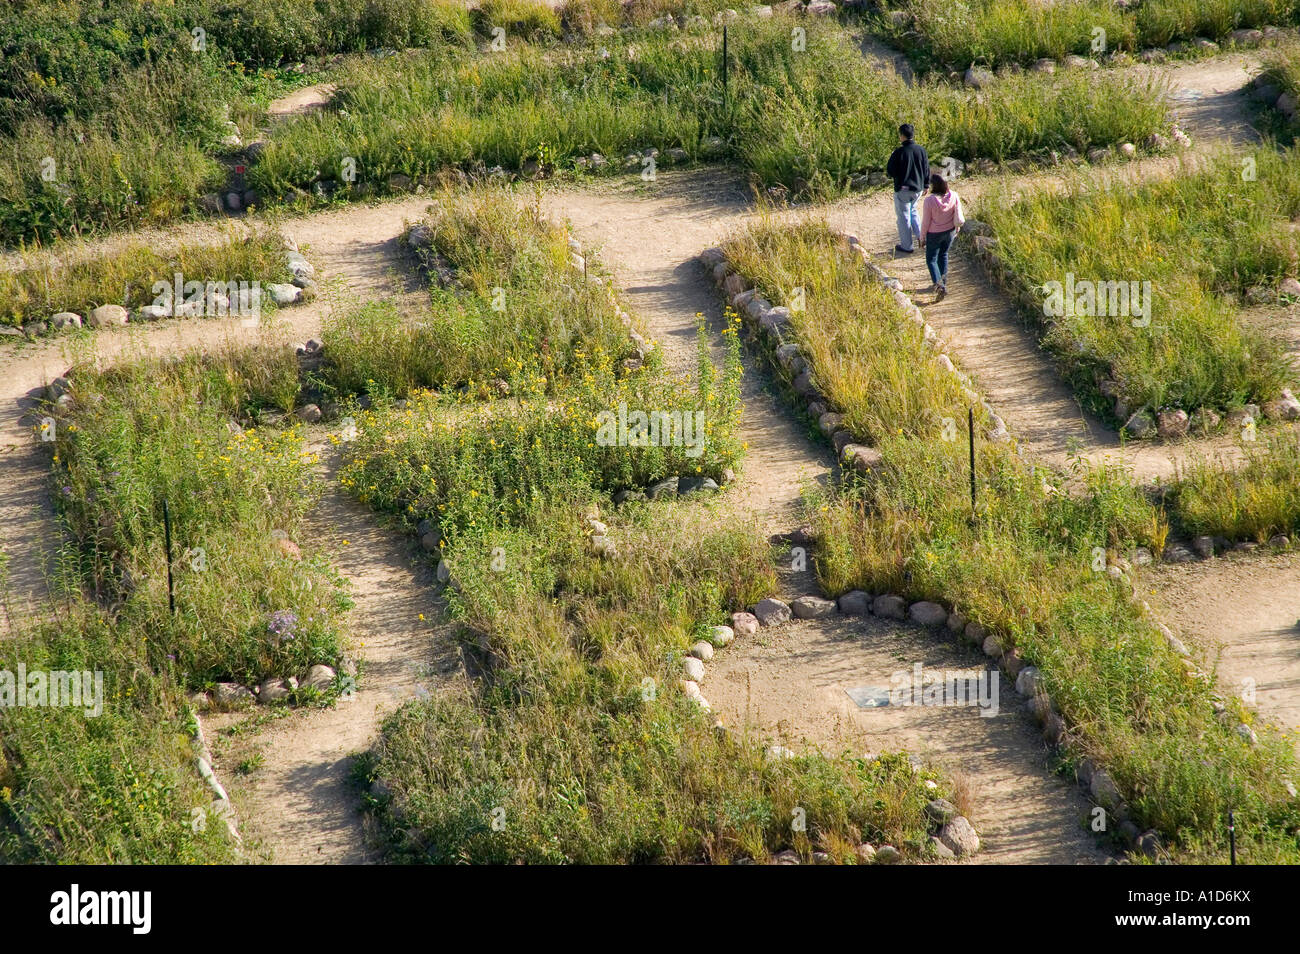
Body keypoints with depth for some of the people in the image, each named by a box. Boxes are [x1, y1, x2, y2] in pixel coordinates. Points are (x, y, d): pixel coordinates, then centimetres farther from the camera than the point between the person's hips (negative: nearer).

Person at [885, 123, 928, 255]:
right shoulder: (921, 150, -4)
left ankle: (907, 246, 13)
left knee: (903, 216, 7)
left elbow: (890, 172, -15)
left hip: (902, 189, -5)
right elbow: (926, 170, 5)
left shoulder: (899, 153, -21)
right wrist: (925, 185, 19)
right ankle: (920, 234, 15)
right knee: (912, 210, 29)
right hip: (917, 188, 5)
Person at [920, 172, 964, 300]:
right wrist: (957, 229, 15)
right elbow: (959, 216, -3)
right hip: (950, 232, 4)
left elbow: (926, 221, -15)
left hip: (934, 234, -4)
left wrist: (922, 237, -2)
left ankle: (938, 284, -10)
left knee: (931, 259, 9)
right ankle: (943, 281, 34)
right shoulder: (953, 196, -13)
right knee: (943, 254, 27)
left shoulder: (929, 200, -25)